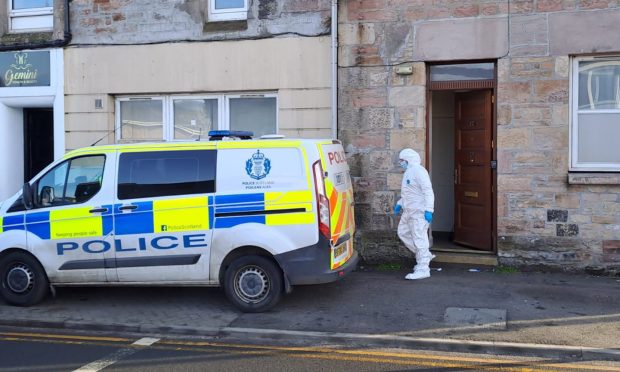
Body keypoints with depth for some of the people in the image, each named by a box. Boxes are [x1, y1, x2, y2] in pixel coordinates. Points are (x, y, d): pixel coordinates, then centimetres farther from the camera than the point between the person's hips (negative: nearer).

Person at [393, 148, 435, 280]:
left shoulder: (418, 171, -15)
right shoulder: (409, 172, 18)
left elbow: (428, 191, -21)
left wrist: (428, 210, -26)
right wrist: (399, 204, 21)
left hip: (419, 211, -11)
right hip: (409, 210, 11)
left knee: (419, 238, -9)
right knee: (403, 232, 15)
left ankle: (423, 269, -5)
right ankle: (425, 255, 23)